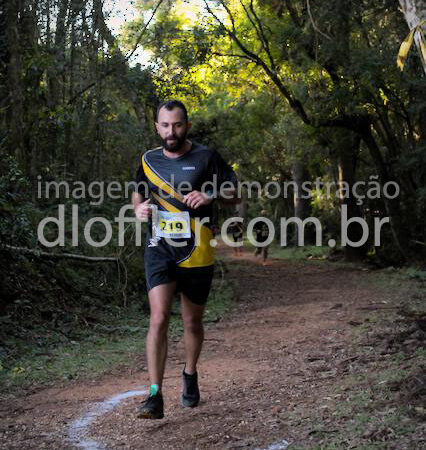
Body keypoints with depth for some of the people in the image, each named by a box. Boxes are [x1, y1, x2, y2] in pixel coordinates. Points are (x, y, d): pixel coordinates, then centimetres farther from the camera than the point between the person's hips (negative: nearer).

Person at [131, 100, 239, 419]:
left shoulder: (206, 158, -2)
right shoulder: (149, 160, 7)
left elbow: (234, 196, 2)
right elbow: (138, 192, 23)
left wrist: (209, 196, -18)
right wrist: (139, 207, -1)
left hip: (196, 253, -1)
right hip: (160, 249, 1)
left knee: (192, 322, 12)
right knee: (159, 318, -15)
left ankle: (190, 374, 39)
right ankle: (155, 396, -14)